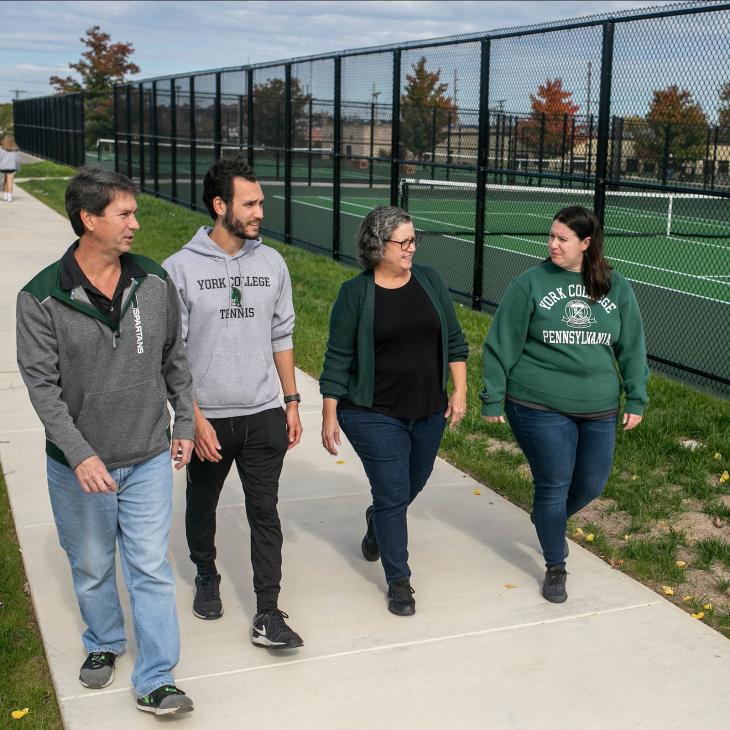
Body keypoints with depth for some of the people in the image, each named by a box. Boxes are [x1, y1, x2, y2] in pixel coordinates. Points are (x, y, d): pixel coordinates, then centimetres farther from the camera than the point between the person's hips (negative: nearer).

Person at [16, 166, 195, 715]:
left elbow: (175, 359, 8)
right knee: (91, 567, 17)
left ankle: (156, 681, 14)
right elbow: (41, 382, -14)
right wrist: (80, 454, -21)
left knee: (152, 569, 3)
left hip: (148, 459, 1)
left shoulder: (154, 282, -3)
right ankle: (104, 644, 43)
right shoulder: (42, 298, -13)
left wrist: (185, 424, 9)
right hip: (78, 465, -1)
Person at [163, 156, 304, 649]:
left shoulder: (271, 262, 2)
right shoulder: (181, 268, -10)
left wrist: (292, 403, 9)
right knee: (202, 507, 17)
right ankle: (207, 576, 43)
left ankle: (268, 614, 9)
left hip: (264, 415, 2)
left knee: (265, 513, 2)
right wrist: (194, 418, -13)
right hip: (208, 418, -2)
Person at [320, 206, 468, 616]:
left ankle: (377, 520, 51)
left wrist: (460, 391, 3)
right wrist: (330, 416, -8)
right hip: (375, 415, -5)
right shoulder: (356, 293, -9)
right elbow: (338, 359, -6)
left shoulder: (430, 281, 2)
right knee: (393, 494, -3)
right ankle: (398, 580, 13)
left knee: (413, 485, 19)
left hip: (429, 412, 5)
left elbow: (454, 340, 9)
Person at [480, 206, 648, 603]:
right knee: (553, 485, 2)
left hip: (599, 410, 4)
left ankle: (551, 521, 45)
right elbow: (502, 344, -3)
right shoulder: (529, 283, -6)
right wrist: (492, 398, -4)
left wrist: (636, 399, 7)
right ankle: (555, 567, 22)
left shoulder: (616, 288, 4)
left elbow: (632, 347, 9)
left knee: (591, 485, 13)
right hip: (540, 407, -3)